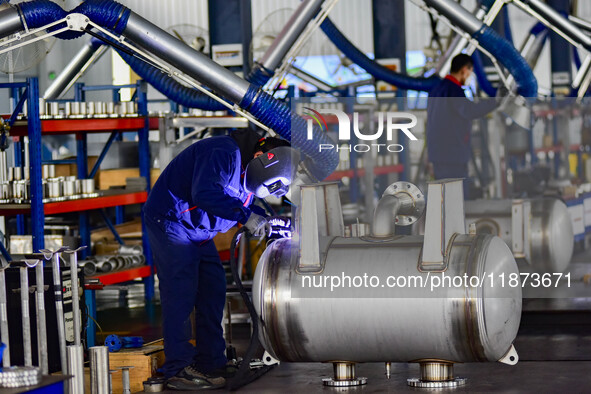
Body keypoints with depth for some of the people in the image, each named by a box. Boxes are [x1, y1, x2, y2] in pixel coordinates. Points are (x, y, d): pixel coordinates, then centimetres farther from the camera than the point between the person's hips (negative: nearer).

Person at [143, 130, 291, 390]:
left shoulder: (245, 165, 7)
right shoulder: (223, 154, -25)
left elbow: (243, 201, 18)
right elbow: (204, 194, -37)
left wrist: (269, 222, 1)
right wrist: (245, 215, -37)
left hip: (197, 232, 11)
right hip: (171, 222, -11)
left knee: (213, 291, 8)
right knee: (180, 293, -14)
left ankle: (211, 362, 13)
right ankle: (179, 370, -13)